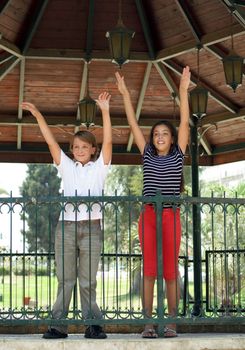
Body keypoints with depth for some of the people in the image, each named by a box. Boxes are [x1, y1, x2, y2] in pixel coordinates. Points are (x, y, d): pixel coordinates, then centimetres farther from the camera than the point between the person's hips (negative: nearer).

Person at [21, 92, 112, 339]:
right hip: (66, 226, 2)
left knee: (88, 280, 1)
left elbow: (108, 142, -3)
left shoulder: (99, 167, 9)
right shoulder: (66, 167, 13)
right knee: (65, 279, 2)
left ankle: (93, 324, 7)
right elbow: (51, 142, 7)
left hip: (91, 226, -1)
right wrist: (38, 116, 0)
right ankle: (58, 325, 5)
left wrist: (105, 111, -10)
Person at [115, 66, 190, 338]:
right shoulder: (148, 155, 10)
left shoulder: (178, 155, 7)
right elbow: (133, 124, 8)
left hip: (171, 216, -1)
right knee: (149, 270, 0)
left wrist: (183, 91, -7)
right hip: (148, 215, 1)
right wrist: (125, 94, 4)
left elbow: (184, 123, -1)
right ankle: (148, 323, 2)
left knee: (171, 270, 0)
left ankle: (171, 323, 4)